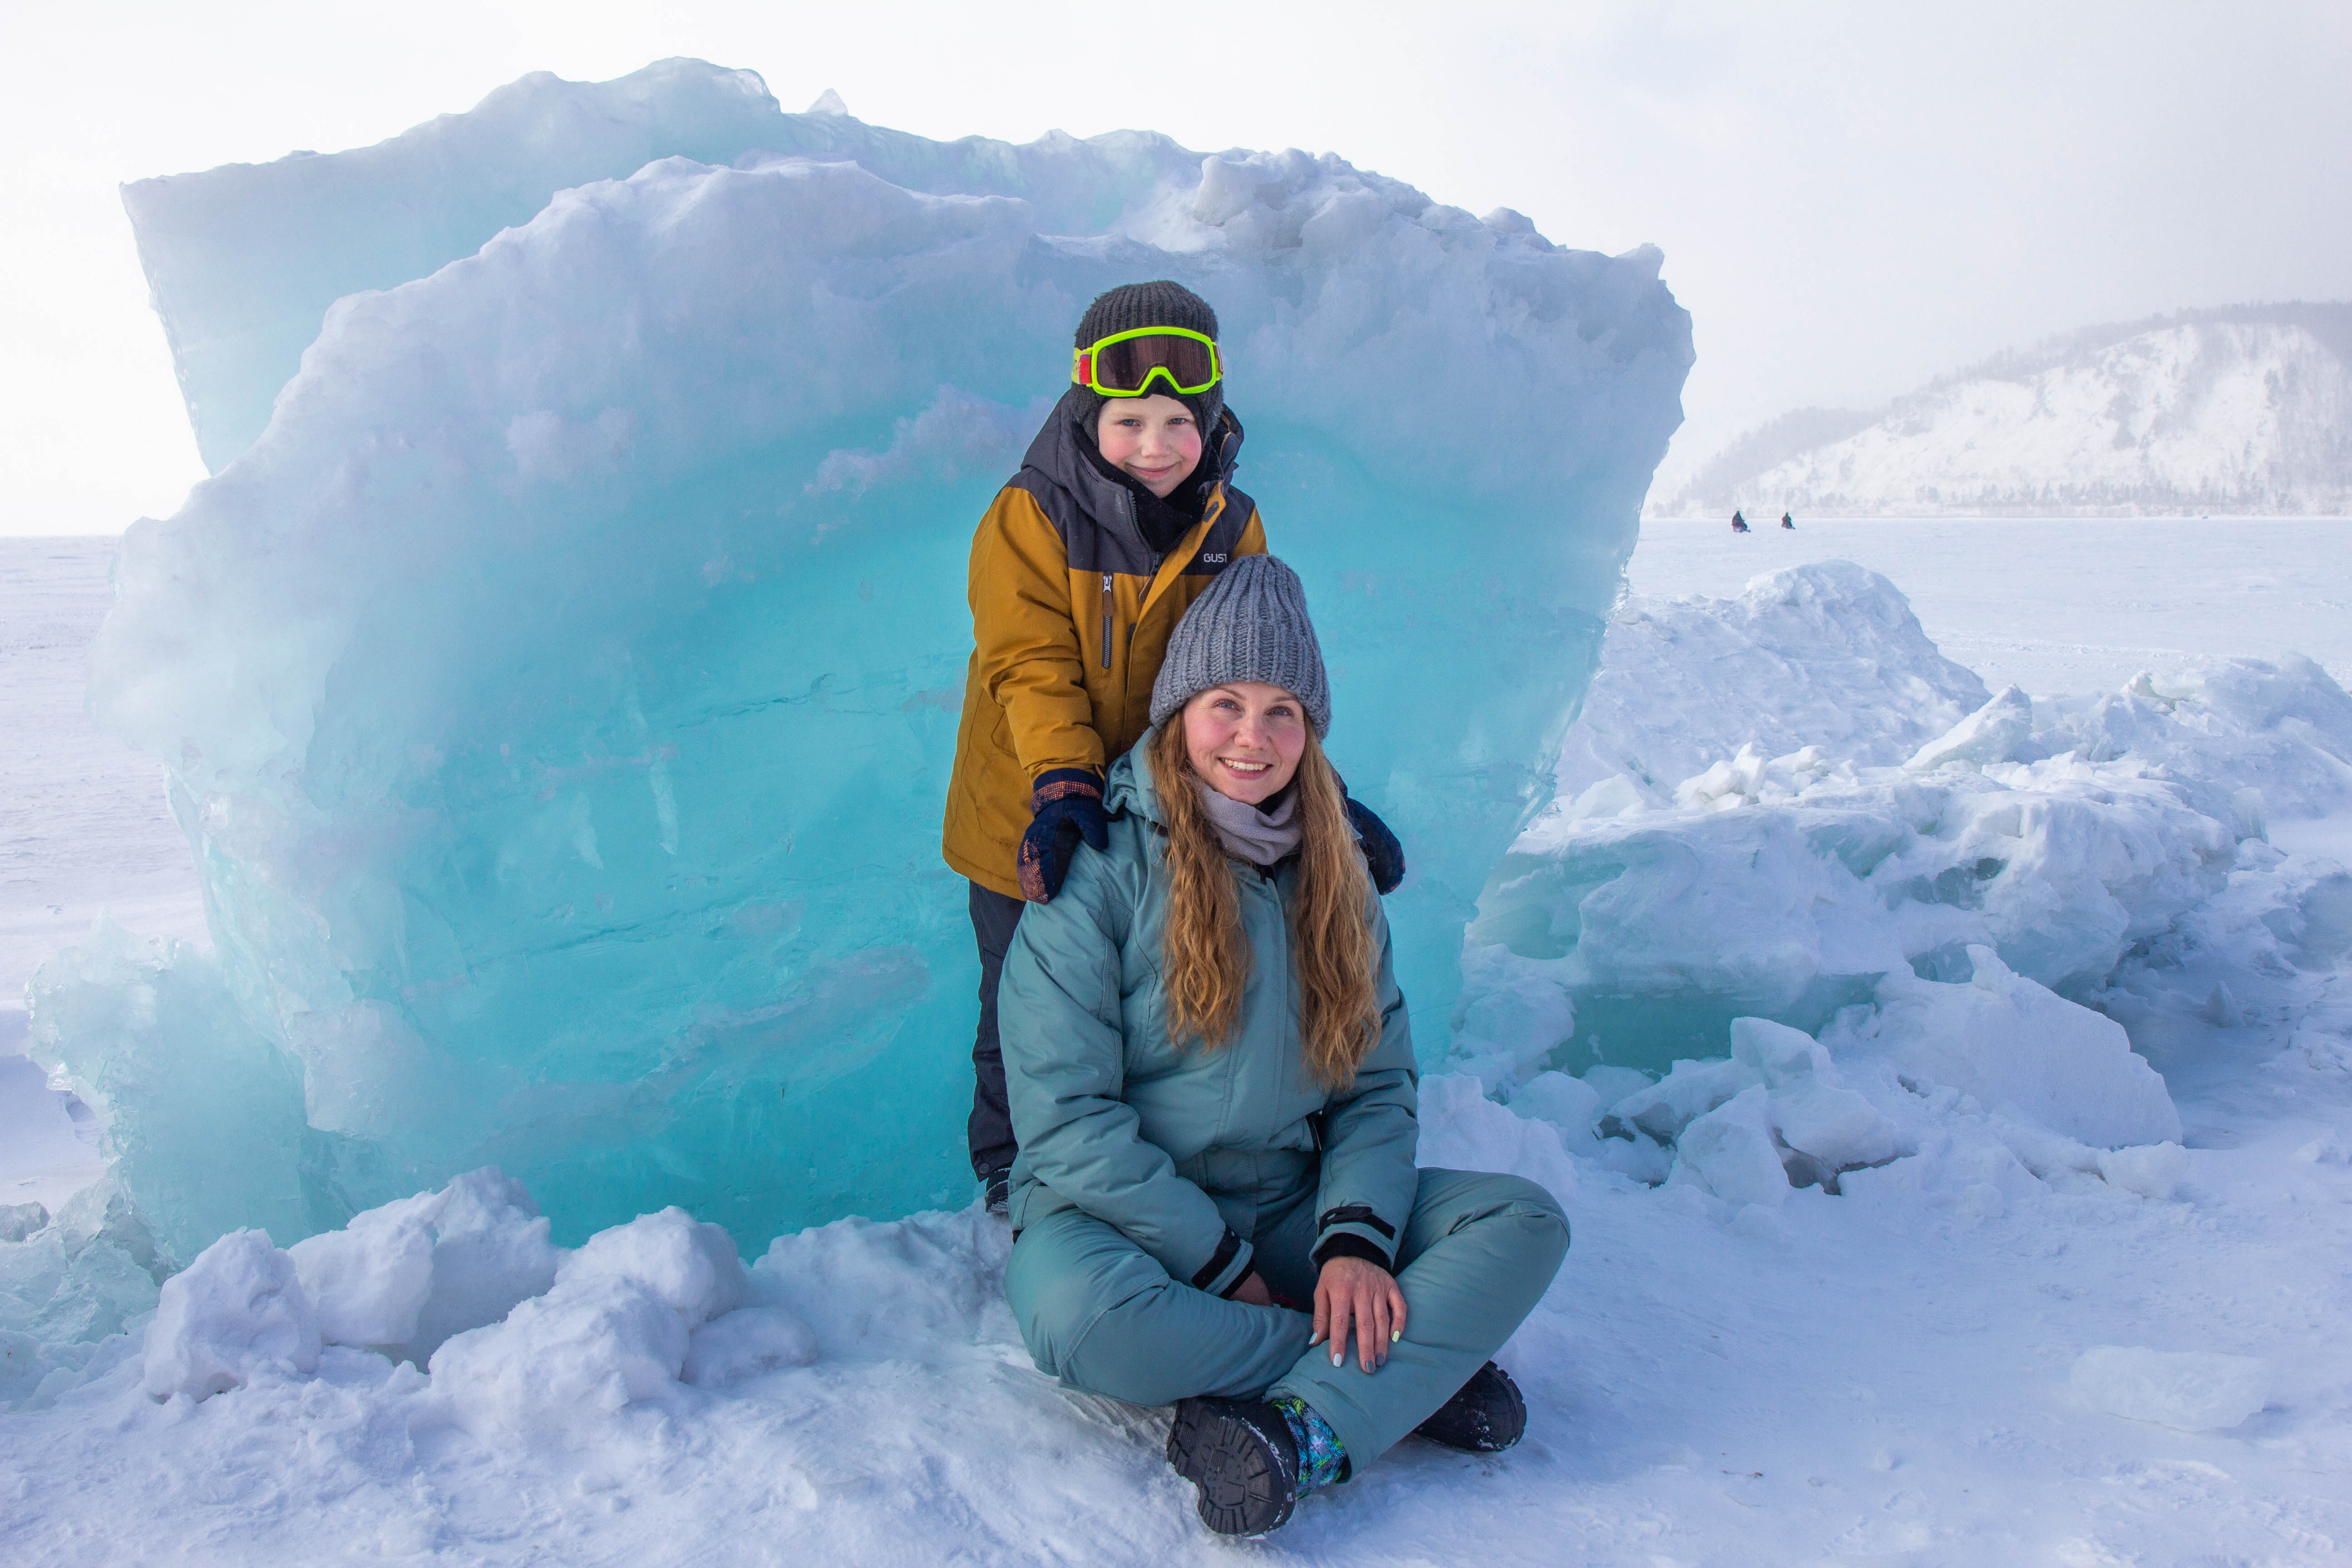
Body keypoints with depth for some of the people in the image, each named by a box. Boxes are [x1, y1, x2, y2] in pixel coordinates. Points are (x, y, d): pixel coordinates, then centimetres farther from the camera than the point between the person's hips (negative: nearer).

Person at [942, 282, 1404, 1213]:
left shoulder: (1233, 529, -2)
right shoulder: (1028, 519, -13)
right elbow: (1032, 666, -20)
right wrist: (1063, 784, -35)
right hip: (1036, 831, -3)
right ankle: (1011, 1179, 35)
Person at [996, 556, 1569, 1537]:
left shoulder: (1331, 875, 7)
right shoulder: (1097, 873, -11)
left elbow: (1378, 1084, 5)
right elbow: (1066, 1118, -15)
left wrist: (1357, 1238, -14)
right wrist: (1223, 1268, -15)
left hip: (1292, 1211, 5)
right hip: (1123, 1217, -4)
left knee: (1526, 1221, -13)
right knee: (1079, 1318, -38)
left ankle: (1310, 1433, -30)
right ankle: (1416, 1370, -19)